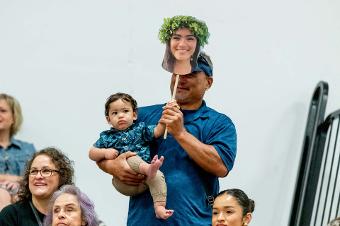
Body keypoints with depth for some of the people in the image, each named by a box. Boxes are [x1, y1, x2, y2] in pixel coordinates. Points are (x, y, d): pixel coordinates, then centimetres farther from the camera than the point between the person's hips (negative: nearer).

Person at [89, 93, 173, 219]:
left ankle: (159, 207, -37)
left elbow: (157, 131, 4)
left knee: (158, 175, -31)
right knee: (132, 159, -29)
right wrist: (105, 153, -5)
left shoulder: (140, 128, 17)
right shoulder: (107, 137, 16)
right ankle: (149, 168, -56)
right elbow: (92, 153, 15)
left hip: (144, 180, 1)